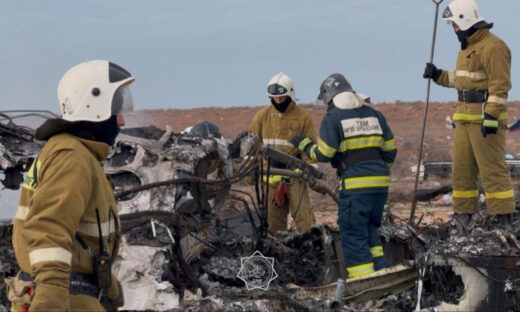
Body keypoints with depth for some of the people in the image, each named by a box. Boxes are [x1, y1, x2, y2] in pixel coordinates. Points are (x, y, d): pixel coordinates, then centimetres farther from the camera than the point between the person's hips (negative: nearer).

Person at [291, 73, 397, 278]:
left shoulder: (333, 117, -4)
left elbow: (323, 154, -8)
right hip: (381, 183, 6)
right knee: (369, 230, 19)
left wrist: (304, 144, 10)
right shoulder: (374, 114, 14)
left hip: (355, 185, -6)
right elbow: (390, 149, 13)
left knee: (353, 235, -1)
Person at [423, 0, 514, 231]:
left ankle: (503, 219, -7)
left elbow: (500, 85, -20)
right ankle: (463, 214, 18)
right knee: (462, 168, 11)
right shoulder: (467, 47, 18)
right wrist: (438, 75, 15)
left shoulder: (493, 47, -14)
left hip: (485, 118, -10)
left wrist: (491, 117, -24)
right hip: (465, 117, 10)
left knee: (492, 168, -9)